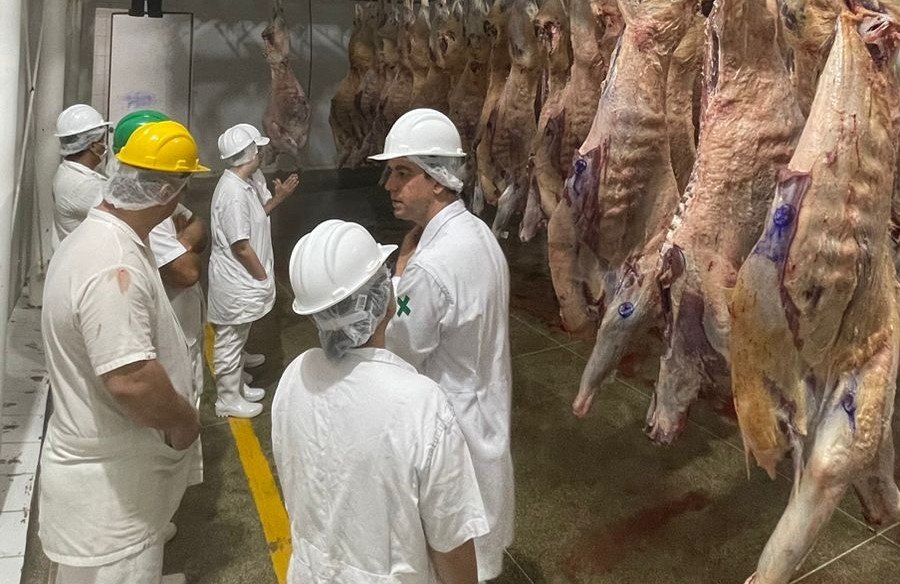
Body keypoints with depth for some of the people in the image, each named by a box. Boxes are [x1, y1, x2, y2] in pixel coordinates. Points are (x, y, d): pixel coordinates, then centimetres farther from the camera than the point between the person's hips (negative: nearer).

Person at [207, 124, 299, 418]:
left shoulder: (243, 184, 5)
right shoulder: (233, 193, -26)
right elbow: (241, 247, -25)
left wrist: (277, 198, 10)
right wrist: (264, 278, -15)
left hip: (242, 280, 10)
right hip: (235, 282, -10)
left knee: (236, 338, 23)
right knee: (230, 341, 6)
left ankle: (237, 386, 39)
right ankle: (228, 400, 21)